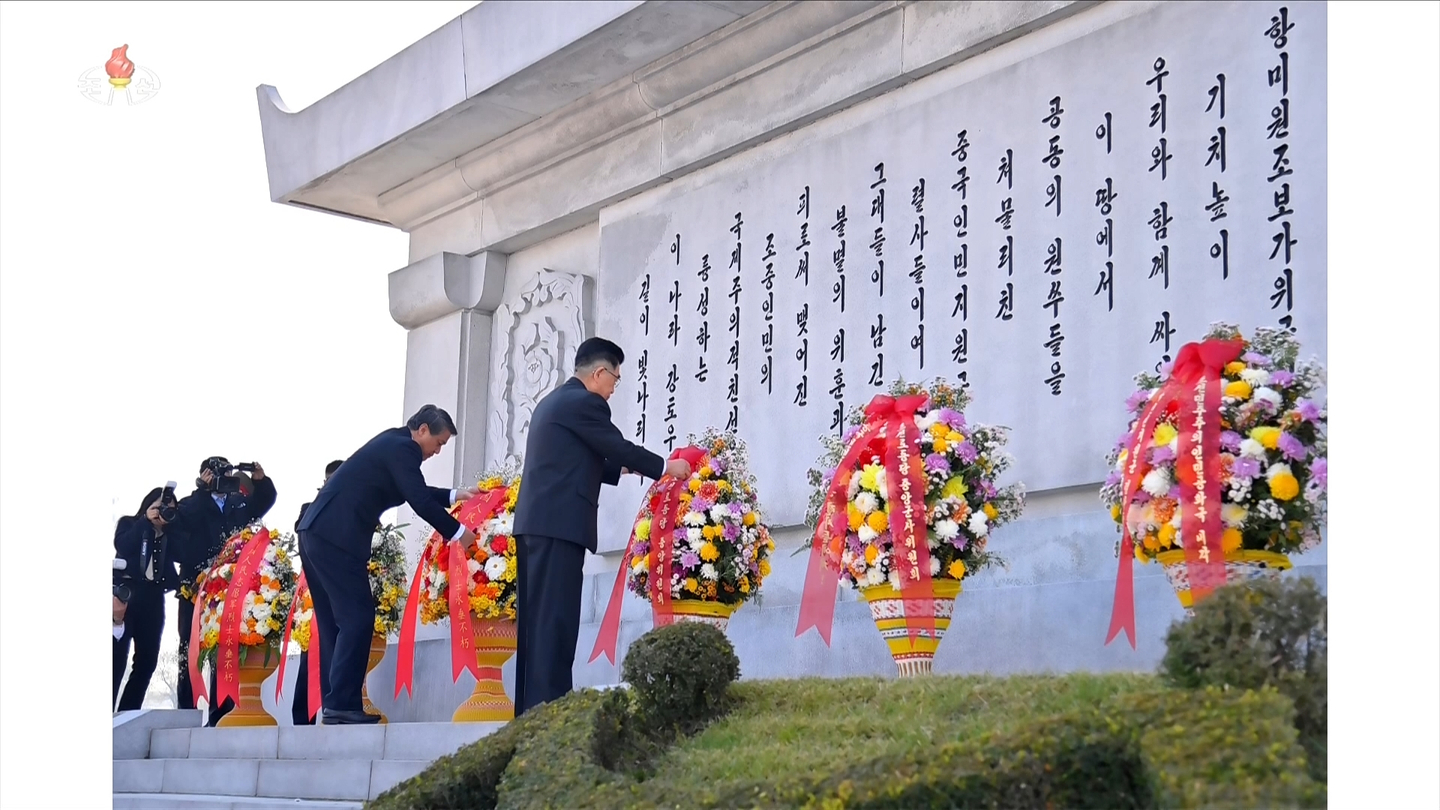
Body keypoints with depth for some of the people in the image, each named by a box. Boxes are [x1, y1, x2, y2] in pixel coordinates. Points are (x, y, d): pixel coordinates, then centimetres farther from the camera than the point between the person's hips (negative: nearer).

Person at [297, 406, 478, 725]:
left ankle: (333, 704, 11)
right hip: (336, 537, -10)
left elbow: (414, 492, 32)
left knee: (335, 620, 11)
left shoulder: (393, 443, 20)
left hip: (317, 532, 10)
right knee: (357, 617, -9)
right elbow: (419, 501, -16)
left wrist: (454, 495, 28)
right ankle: (341, 704, -11)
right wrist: (458, 532, -8)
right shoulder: (402, 448, -9)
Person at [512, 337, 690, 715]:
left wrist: (623, 468, 31)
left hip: (536, 522, 10)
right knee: (554, 617, -11)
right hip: (558, 524, -10)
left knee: (537, 617, 8)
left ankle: (530, 709, 8)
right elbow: (619, 447, -6)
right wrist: (667, 467, 7)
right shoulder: (584, 402, -8)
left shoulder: (552, 401, 23)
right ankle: (548, 708, -13)